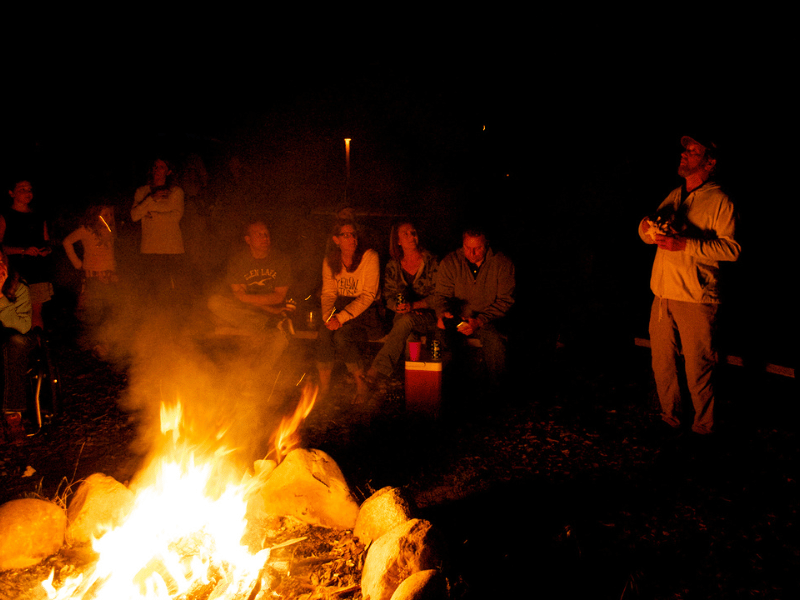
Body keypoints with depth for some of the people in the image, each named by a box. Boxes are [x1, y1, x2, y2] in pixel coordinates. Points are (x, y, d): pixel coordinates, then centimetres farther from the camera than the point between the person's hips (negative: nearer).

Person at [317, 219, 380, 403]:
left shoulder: (369, 257, -10)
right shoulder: (330, 260, 6)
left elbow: (368, 296, -15)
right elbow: (328, 292, 5)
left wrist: (342, 317, -23)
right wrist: (328, 317, -17)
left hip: (364, 309, -4)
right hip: (340, 304, 4)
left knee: (341, 336, -30)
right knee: (324, 333, -27)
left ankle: (361, 384, -10)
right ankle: (323, 385, -14)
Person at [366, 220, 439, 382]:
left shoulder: (431, 262, 0)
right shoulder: (392, 266, 9)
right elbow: (388, 297, 10)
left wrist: (412, 306, -18)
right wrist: (398, 307, -14)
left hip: (429, 316, -3)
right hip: (402, 317, 3)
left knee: (406, 320, -35)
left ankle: (375, 371, -43)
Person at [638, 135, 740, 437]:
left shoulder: (719, 201, -4)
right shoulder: (675, 195, 17)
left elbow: (732, 248, -14)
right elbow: (648, 234, 17)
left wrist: (684, 244, -22)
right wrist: (647, 224, -7)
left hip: (697, 300, -6)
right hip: (663, 295, 6)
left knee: (698, 370, -1)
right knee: (662, 365, 12)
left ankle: (703, 429, 15)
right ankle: (670, 420, 27)